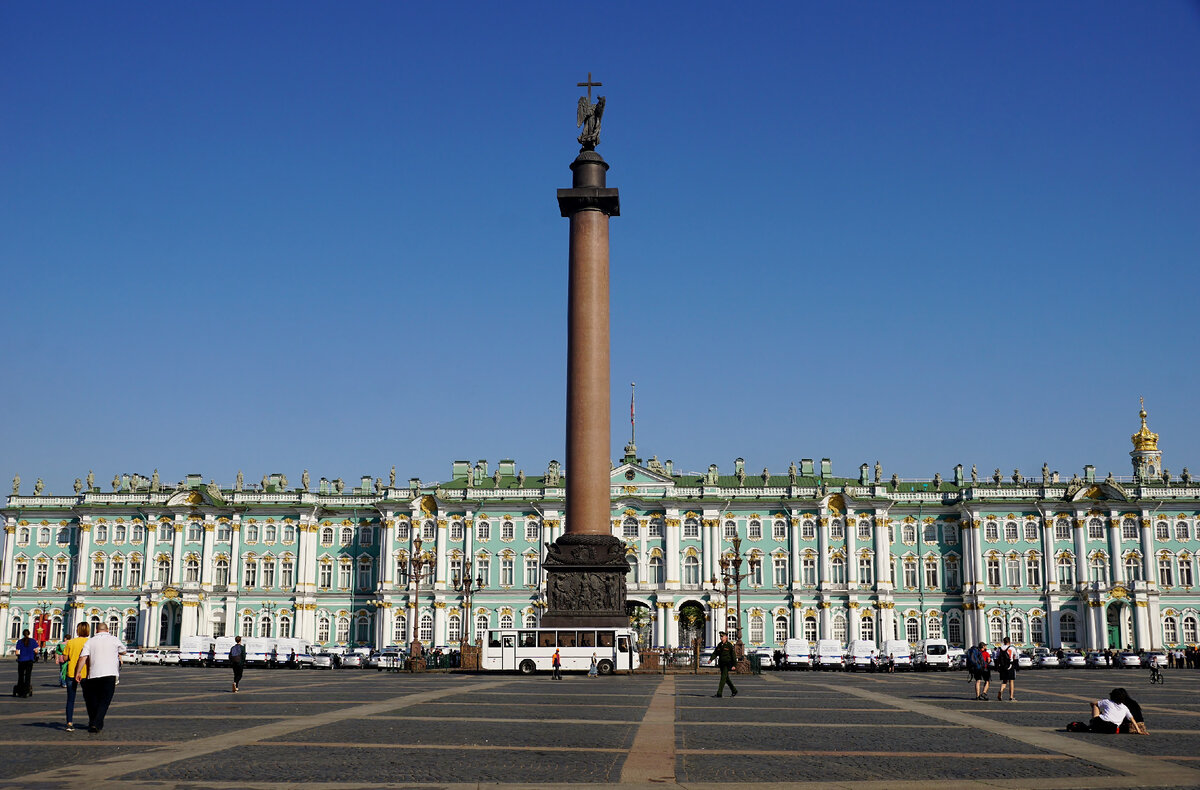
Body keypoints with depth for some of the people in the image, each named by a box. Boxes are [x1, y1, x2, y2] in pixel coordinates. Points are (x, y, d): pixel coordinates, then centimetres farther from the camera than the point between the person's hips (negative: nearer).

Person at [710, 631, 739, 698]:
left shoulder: (729, 645, -8)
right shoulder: (719, 645, 9)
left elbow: (733, 655, -9)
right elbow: (715, 653, 5)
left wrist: (734, 665, -14)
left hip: (727, 663, -7)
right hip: (721, 663, 7)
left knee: (723, 677, -14)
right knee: (726, 678, 14)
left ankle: (719, 693, -17)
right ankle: (734, 691, 30)